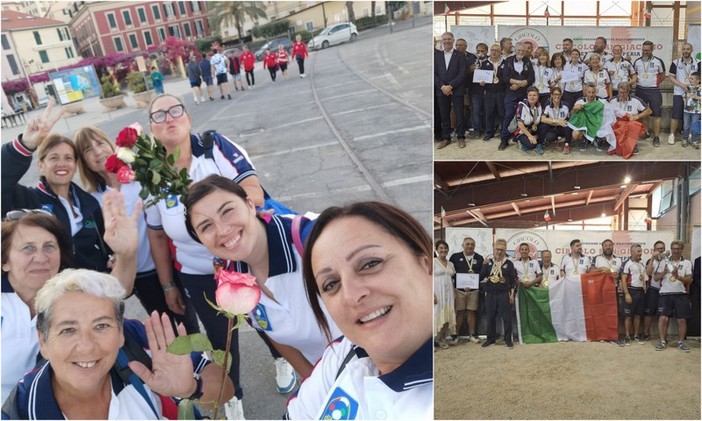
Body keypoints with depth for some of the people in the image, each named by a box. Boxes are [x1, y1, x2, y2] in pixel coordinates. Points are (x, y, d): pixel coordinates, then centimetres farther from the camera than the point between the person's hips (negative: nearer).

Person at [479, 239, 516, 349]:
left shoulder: (508, 263, 1)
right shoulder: (488, 262, 6)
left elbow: (513, 280, 3)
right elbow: (481, 277, 3)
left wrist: (512, 294, -2)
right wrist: (484, 266, -12)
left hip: (504, 294, -2)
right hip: (490, 294, 2)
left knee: (506, 317, 1)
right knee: (490, 317, 8)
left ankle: (508, 340, 12)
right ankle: (491, 339, 19)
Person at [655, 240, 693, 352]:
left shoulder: (687, 263, 5)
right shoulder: (664, 262, 8)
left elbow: (689, 280, -3)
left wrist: (678, 276, -21)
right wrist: (664, 272, -13)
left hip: (681, 294, 0)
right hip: (665, 294, 0)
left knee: (682, 319, 2)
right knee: (663, 318, -4)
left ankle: (681, 342, 15)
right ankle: (663, 341, 6)